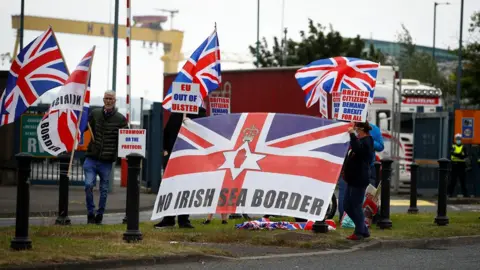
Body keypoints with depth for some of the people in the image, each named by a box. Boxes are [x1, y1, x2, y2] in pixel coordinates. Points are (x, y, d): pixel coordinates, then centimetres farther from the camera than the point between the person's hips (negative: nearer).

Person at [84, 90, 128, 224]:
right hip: (91, 158, 0)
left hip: (107, 161, 0)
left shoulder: (120, 119, 1)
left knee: (104, 189, 7)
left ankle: (99, 215, 22)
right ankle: (90, 214, 6)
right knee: (89, 185, -9)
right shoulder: (94, 113, 5)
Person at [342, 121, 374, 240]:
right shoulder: (360, 140, 19)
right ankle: (364, 230, 21)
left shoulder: (366, 142, -13)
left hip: (359, 180, -11)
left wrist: (352, 134, -31)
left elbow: (357, 149, -35)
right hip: (352, 179, 11)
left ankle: (359, 232, 4)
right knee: (347, 206, 12)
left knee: (356, 206, -5)